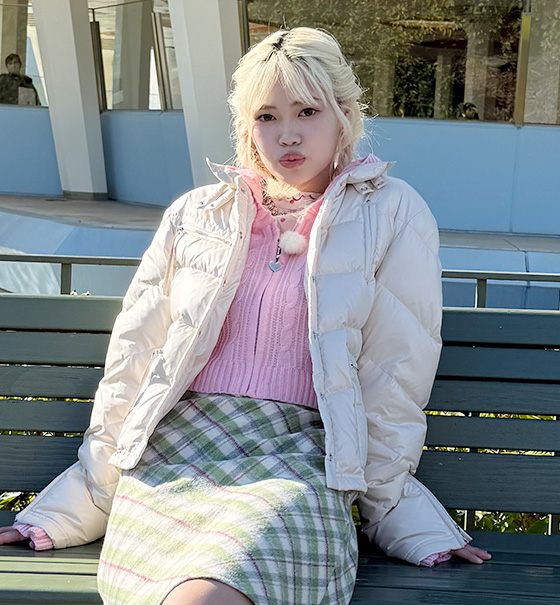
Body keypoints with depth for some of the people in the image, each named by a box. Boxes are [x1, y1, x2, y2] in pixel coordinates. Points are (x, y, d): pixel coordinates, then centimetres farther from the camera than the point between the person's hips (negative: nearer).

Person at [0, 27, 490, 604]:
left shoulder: (393, 214, 9)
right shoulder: (195, 215, 17)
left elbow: (394, 379, 8)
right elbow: (134, 360, 17)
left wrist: (397, 512, 10)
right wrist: (73, 510, 16)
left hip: (296, 457, -2)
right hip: (172, 452, 2)